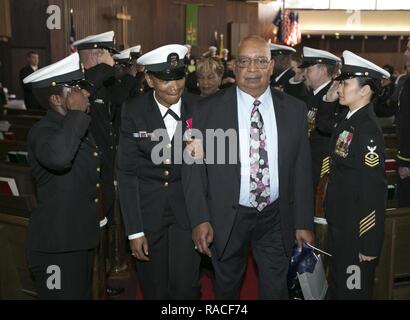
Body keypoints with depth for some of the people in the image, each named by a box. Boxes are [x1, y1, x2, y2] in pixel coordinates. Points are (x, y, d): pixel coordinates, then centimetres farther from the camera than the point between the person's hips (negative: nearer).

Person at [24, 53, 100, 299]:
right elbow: (57, 158, -43)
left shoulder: (79, 126, 9)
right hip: (57, 244, -9)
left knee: (83, 294, 22)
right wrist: (76, 113, -31)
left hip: (83, 237, 9)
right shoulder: (43, 131, -18)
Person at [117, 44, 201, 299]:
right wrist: (134, 230, -9)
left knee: (185, 288, -2)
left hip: (186, 207, 0)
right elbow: (127, 173, -7)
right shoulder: (134, 112, -9)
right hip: (147, 209, 0)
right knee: (154, 290, 14)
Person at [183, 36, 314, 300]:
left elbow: (302, 169, 1)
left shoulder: (295, 109, -2)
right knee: (227, 289, 20)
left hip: (277, 218, 1)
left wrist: (304, 223, 1)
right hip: (226, 219, -1)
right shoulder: (208, 109, -7)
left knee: (276, 290, 15)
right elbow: (194, 168, -5)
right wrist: (200, 219, -12)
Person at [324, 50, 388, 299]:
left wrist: (370, 245, -20)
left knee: (353, 289, 10)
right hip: (338, 223, 9)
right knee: (338, 282, 25)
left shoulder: (368, 132, -24)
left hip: (356, 231, -8)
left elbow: (375, 191, -24)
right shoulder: (347, 118, 2)